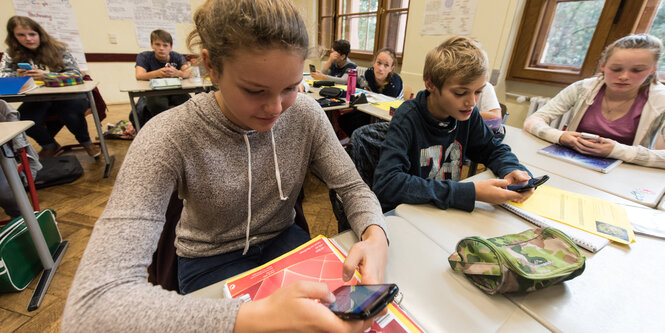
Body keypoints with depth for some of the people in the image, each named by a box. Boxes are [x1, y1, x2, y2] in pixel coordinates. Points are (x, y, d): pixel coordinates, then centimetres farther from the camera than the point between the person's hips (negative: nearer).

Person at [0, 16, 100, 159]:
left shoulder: (57, 49, -4)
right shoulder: (12, 54, 6)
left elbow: (76, 74, -11)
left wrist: (46, 75, -24)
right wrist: (18, 75, -20)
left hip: (66, 95, -3)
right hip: (39, 99, 4)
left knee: (71, 114, -34)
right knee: (21, 120, -22)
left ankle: (86, 142, -1)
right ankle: (49, 145, 10)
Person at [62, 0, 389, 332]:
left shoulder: (305, 114, -15)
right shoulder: (169, 138, -25)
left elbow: (354, 188, -9)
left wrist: (375, 236, -31)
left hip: (282, 241, 3)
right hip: (212, 260, -2)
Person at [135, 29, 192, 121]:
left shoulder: (177, 57, 2)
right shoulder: (144, 56, -1)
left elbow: (189, 72, -17)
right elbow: (139, 76, -19)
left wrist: (177, 73, -41)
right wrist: (157, 73, -40)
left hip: (175, 91, 2)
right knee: (157, 104, -37)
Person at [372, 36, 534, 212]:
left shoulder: (468, 114, -3)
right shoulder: (407, 118, -20)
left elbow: (494, 149, 15)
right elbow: (386, 183, -32)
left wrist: (512, 170, -9)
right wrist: (469, 192, -31)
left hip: (450, 212, 5)